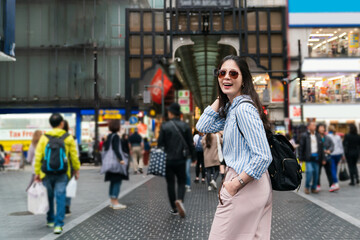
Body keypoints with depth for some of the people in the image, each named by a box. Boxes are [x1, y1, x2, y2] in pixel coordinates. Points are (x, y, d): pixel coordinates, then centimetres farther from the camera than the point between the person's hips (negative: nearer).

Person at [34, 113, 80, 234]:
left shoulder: (44, 138, 0)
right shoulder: (68, 138, -1)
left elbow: (38, 156, -2)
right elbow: (74, 156, 2)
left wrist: (37, 172, 5)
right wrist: (76, 170, 14)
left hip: (47, 173, 1)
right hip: (62, 174, -1)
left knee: (49, 197, 16)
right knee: (60, 197, -1)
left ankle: (51, 220, 31)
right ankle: (58, 225, -7)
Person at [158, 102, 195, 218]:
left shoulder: (164, 126, -6)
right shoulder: (185, 126, 0)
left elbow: (160, 143, -6)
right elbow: (190, 144, 1)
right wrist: (193, 157, 12)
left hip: (168, 160, -1)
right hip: (181, 160, 1)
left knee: (170, 184, 10)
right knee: (181, 182, 11)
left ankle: (174, 208, 13)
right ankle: (179, 200, -17)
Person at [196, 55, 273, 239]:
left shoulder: (244, 108, -19)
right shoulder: (230, 108, 11)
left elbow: (263, 156, -23)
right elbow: (203, 127, 11)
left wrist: (235, 183, -18)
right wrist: (220, 97, 6)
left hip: (247, 185, -9)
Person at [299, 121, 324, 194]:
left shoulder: (318, 136, 13)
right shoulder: (304, 136, -1)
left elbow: (321, 147, 16)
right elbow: (301, 147, -2)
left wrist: (322, 158, 12)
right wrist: (300, 158, -6)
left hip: (316, 157, 5)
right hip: (308, 157, -5)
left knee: (316, 173, 4)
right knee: (309, 171, -15)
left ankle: (314, 188, 17)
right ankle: (307, 187, 2)